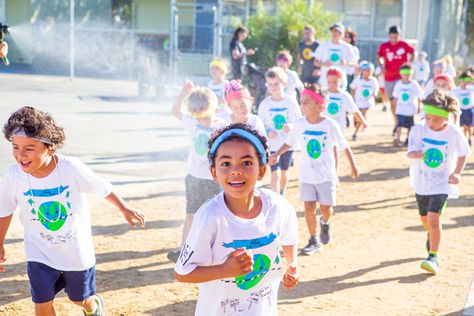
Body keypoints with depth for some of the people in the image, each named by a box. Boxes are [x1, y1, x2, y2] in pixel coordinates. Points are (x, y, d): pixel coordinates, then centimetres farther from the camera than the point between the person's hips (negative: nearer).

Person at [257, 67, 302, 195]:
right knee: (275, 173, -11)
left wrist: (292, 126, -21)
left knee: (284, 172, 17)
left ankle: (282, 195, 40)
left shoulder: (291, 102, -6)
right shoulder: (265, 104, -5)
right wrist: (267, 132, -19)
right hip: (272, 145, -1)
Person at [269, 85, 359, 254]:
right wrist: (276, 154, -2)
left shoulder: (330, 125, -13)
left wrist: (353, 166, -2)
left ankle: (325, 223, 34)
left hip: (326, 174, -2)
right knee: (309, 206, -1)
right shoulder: (300, 124, -5)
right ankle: (314, 241, 11)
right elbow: (289, 143, 9)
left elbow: (344, 146, -6)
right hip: (307, 174, 2)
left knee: (326, 208, -1)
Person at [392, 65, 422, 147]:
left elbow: (418, 97, 0)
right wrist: (395, 107, 7)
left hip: (411, 109, 0)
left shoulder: (414, 84, -7)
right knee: (399, 124, -12)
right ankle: (397, 139, -15)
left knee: (410, 125, 10)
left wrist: (418, 107, 3)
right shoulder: (398, 84, -1)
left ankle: (408, 139, 24)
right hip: (400, 109, 0)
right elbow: (395, 97, 7)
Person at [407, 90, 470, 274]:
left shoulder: (454, 133, -13)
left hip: (442, 182, -3)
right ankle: (432, 236, 55)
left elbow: (462, 154, 2)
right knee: (425, 219, 20)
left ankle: (433, 257, -12)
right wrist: (415, 154, -45)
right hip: (422, 181, 3)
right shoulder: (418, 129, -12)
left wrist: (457, 173, -12)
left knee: (433, 217, -20)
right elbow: (410, 152, -21)